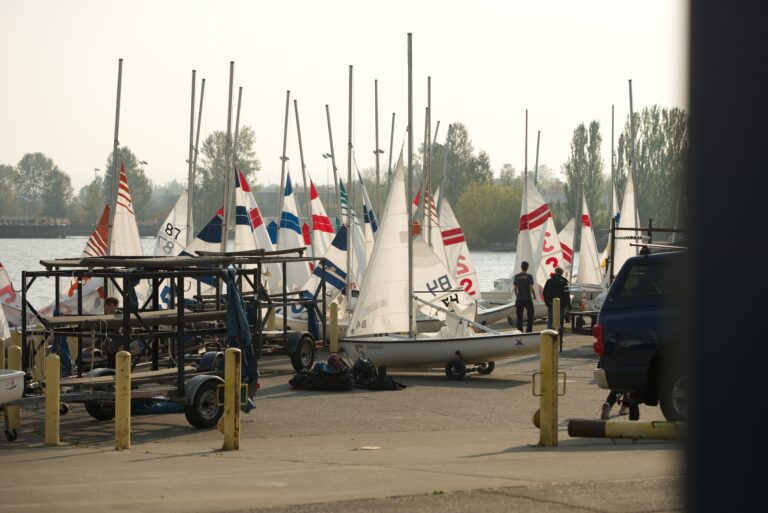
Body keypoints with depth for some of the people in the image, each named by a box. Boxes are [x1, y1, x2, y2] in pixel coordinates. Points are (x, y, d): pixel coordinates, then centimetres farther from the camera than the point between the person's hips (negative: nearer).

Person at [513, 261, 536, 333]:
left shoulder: (517, 276, 1)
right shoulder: (529, 276, -9)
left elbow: (515, 289, 5)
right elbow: (531, 288, -13)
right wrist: (534, 295, 6)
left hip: (519, 300, 3)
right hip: (528, 299, -3)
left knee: (519, 317, 7)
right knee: (530, 316, 10)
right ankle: (528, 331, 3)